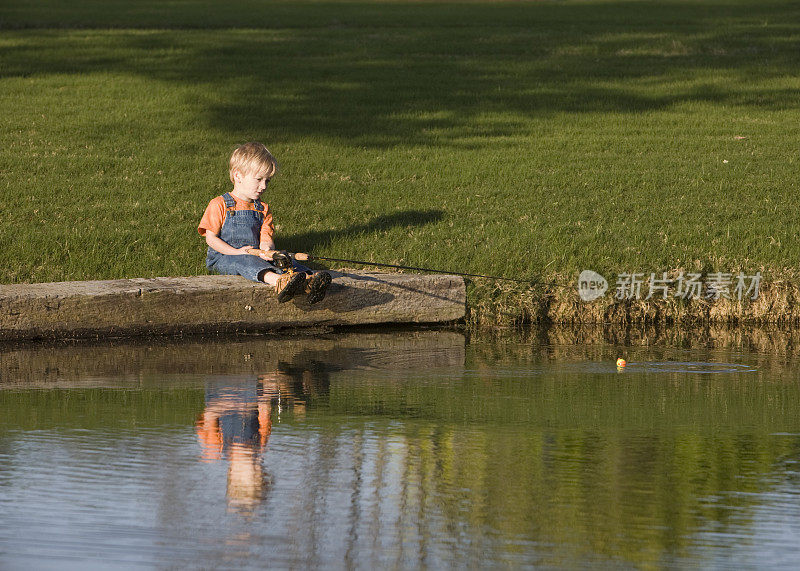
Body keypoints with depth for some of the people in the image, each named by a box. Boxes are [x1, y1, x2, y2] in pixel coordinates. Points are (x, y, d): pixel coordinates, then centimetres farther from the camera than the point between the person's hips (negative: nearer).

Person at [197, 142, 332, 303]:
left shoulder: (263, 209, 17)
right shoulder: (219, 205, 1)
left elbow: (266, 239, 6)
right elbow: (211, 238, -5)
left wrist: (267, 250, -19)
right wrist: (237, 252, -16)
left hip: (254, 254, 5)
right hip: (223, 258, -5)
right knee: (244, 261, -39)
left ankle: (308, 281, -54)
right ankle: (278, 280, -67)